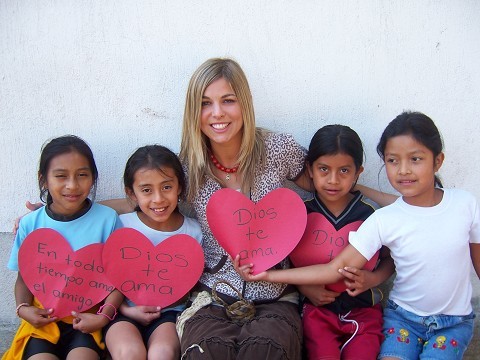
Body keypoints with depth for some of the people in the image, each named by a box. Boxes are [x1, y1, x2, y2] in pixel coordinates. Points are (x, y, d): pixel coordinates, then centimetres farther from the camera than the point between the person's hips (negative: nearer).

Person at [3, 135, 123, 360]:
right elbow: (24, 277, 10)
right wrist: (23, 308, -7)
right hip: (43, 318, 2)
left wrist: (104, 315, -15)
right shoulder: (30, 224, 0)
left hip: (88, 318, -1)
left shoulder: (107, 219, -6)